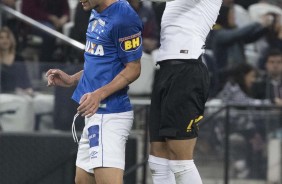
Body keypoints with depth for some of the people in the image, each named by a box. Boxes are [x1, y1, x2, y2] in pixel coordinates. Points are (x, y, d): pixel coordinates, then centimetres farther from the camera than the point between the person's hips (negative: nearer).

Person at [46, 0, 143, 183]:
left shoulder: (124, 18, -17)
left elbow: (133, 69, -16)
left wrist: (99, 94, -25)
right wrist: (72, 79, 17)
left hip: (109, 114, -10)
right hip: (95, 114, 10)